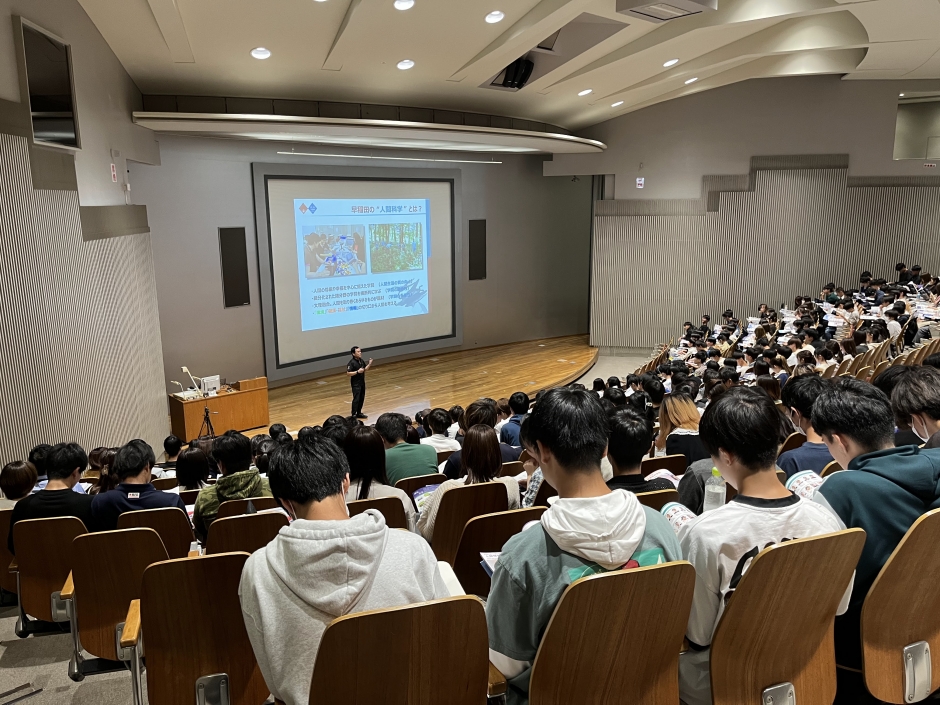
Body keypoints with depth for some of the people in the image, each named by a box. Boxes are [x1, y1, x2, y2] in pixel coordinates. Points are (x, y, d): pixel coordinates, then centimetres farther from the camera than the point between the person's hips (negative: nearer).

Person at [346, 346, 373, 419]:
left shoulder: (361, 360, 4)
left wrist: (369, 364, -3)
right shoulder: (351, 363, -20)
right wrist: (357, 372, -28)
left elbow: (365, 369, 15)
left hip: (362, 382, 8)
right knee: (356, 399, -4)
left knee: (362, 398, 14)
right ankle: (354, 415, 5)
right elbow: (348, 374, -22)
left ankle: (359, 413, 26)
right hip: (355, 384, -8)